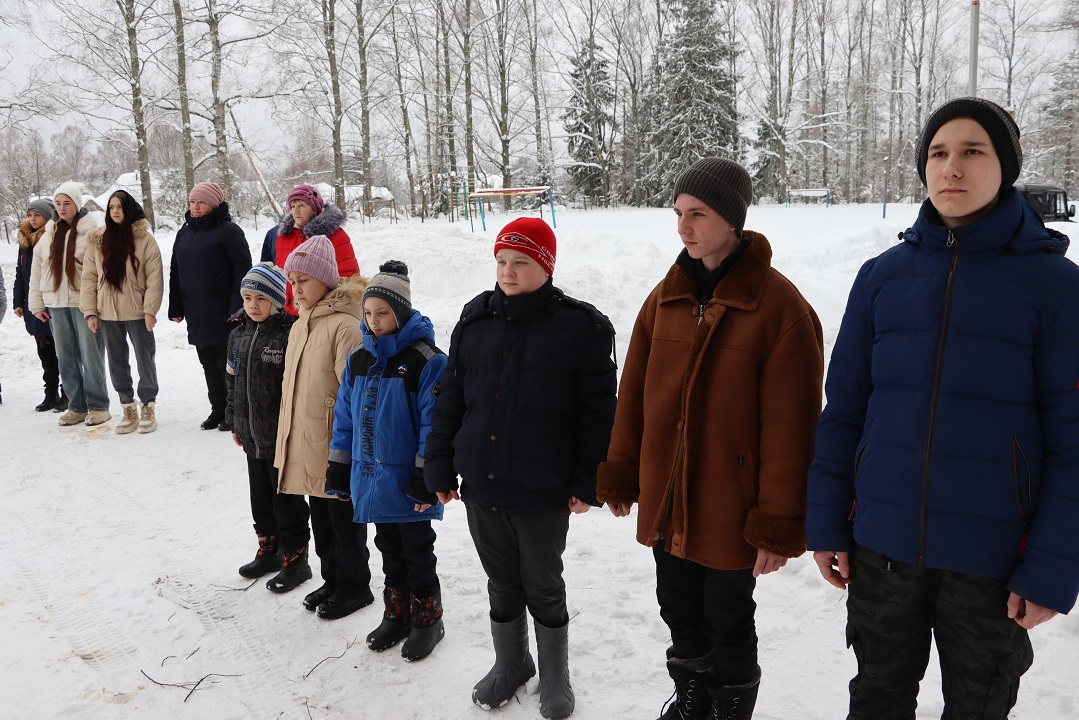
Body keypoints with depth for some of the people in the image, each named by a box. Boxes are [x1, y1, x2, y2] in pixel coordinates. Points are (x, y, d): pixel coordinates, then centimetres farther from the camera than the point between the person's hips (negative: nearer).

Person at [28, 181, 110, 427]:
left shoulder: (93, 230, -5)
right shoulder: (49, 234, 12)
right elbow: (37, 269, 15)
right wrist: (36, 303, 12)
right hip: (56, 304, 6)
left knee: (91, 356, -2)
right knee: (66, 358, 9)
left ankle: (98, 406, 9)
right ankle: (77, 406, 18)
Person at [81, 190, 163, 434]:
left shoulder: (145, 239, -6)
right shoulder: (97, 240, 4)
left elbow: (154, 278, -8)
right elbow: (89, 277, 4)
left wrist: (150, 309, -14)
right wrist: (90, 311, -1)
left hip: (137, 312, -4)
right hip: (107, 313, 4)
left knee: (145, 360, 6)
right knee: (117, 362, 10)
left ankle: (148, 407, 19)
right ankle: (128, 409, 21)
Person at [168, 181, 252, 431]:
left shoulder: (228, 231, -8)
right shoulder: (184, 233, 15)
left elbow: (242, 271, -13)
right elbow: (176, 273, 19)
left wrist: (237, 308, -19)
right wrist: (176, 308, 13)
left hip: (223, 315, -7)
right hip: (197, 317, 7)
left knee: (228, 365, 1)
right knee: (209, 365, 13)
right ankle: (218, 410, 23)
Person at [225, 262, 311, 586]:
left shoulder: (291, 334, -17)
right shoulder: (238, 334, 7)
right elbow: (233, 381, 16)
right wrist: (234, 421, 17)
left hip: (282, 437, -7)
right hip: (251, 435, 7)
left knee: (286, 499, 5)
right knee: (260, 496, 19)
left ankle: (294, 556, 22)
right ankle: (268, 550, 36)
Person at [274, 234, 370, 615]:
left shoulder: (344, 325, -19)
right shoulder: (301, 324, 10)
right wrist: (288, 437, 18)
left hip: (336, 448, -9)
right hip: (307, 444, 9)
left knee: (344, 519, 8)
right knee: (321, 518, 20)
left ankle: (353, 587, 25)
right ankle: (332, 580, 37)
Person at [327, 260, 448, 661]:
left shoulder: (425, 361, -14)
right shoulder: (358, 360, 5)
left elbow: (434, 423, -16)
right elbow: (345, 419, 10)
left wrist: (426, 479, -17)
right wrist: (338, 472, 10)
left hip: (407, 482, -6)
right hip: (370, 478, 6)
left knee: (417, 552, 8)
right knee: (389, 550, 19)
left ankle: (427, 620, 25)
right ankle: (397, 615, 35)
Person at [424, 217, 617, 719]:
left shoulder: (582, 326, -10)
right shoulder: (475, 320, 3)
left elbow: (598, 413, -8)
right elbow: (450, 400, 7)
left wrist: (588, 483, -10)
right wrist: (440, 468, 6)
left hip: (543, 491, -4)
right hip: (481, 487, 4)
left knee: (544, 587, 13)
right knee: (501, 584, 20)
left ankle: (555, 675, 37)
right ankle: (510, 664, 42)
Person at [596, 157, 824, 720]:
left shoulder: (780, 306, -14)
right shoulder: (666, 297, 3)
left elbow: (789, 426, -15)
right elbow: (633, 396, 8)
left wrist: (779, 525, -14)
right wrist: (620, 478, 10)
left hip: (730, 507, -5)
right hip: (666, 500, 5)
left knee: (728, 620, 13)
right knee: (679, 609, 20)